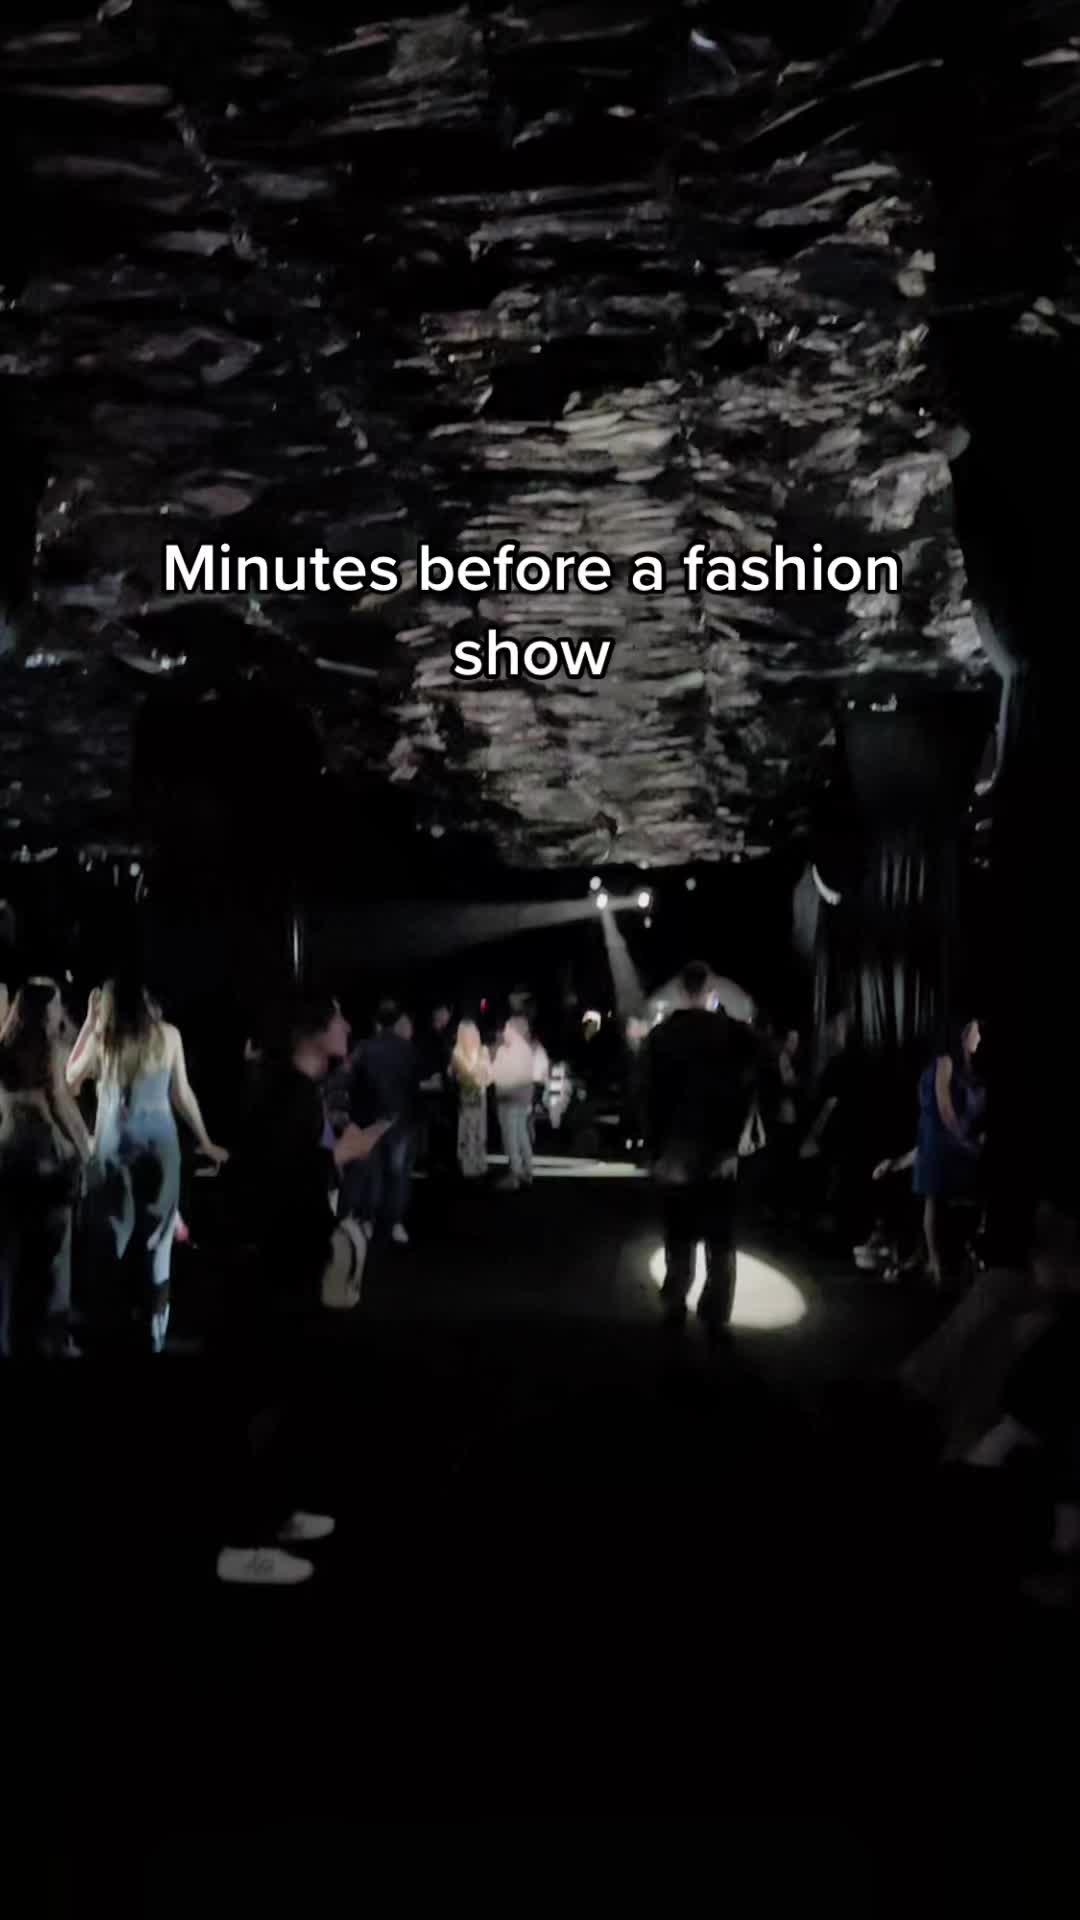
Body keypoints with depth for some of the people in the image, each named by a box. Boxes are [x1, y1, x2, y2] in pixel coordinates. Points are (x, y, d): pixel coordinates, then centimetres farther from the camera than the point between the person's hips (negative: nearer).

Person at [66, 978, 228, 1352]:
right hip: (158, 1142, 0)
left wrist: (89, 1021, 11)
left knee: (112, 1232, 11)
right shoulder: (169, 1035, 0)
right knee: (156, 1234, 7)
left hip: (114, 1144, 0)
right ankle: (153, 1326, 7)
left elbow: (70, 1077, 13)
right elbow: (182, 1095, 3)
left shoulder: (101, 1037, -2)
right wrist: (205, 1142, 14)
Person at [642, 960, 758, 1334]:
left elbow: (652, 1096, 0)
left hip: (674, 1150, 2)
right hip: (718, 1150, -2)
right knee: (720, 1240, 5)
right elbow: (744, 1091, -10)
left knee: (678, 1238, 10)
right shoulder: (733, 1032, -6)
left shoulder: (660, 1034, 0)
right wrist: (733, 1142, -6)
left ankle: (675, 1309, 11)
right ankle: (715, 1314, 1)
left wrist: (654, 1149, 2)